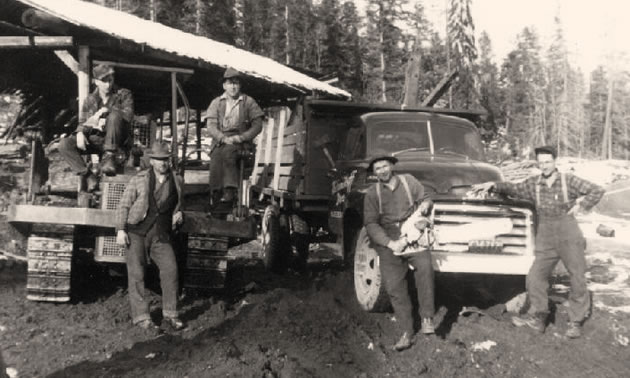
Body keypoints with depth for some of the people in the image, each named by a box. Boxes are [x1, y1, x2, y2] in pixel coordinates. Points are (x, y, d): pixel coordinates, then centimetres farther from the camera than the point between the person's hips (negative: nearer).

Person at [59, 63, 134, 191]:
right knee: (64, 145, -18)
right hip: (94, 139, 4)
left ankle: (109, 157, -29)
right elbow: (82, 122, 13)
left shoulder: (124, 94, 4)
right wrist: (80, 133, -11)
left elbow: (128, 115, -13)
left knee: (114, 116, -35)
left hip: (116, 141, -4)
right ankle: (89, 176, -18)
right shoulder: (90, 100, 14)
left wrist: (104, 111, -17)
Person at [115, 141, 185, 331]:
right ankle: (141, 317, 5)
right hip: (137, 232, -2)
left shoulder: (176, 181, 11)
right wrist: (120, 230, -7)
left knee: (170, 270, -7)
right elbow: (123, 206, 2)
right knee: (136, 274, -3)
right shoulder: (139, 180, 2)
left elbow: (177, 206, 27)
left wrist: (178, 214, 4)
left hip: (161, 235, 2)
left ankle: (170, 314, 7)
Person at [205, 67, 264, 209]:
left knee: (227, 152, -35)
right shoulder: (216, 102, 14)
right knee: (216, 156, -31)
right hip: (219, 141, 1)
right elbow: (211, 126, 4)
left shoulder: (248, 102, 11)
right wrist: (224, 138, -15)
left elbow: (258, 125, 5)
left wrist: (241, 137, -10)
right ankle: (216, 195, -31)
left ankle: (230, 191, -38)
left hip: (240, 143, -1)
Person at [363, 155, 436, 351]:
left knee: (424, 266, -30)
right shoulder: (372, 194, 1)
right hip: (388, 243, 1)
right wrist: (390, 243, -17)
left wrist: (425, 204, -13)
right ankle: (407, 333, 6)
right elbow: (371, 225, -5)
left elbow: (425, 198, 13)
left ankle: (427, 317, -21)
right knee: (395, 287, -4)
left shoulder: (408, 181, 4)